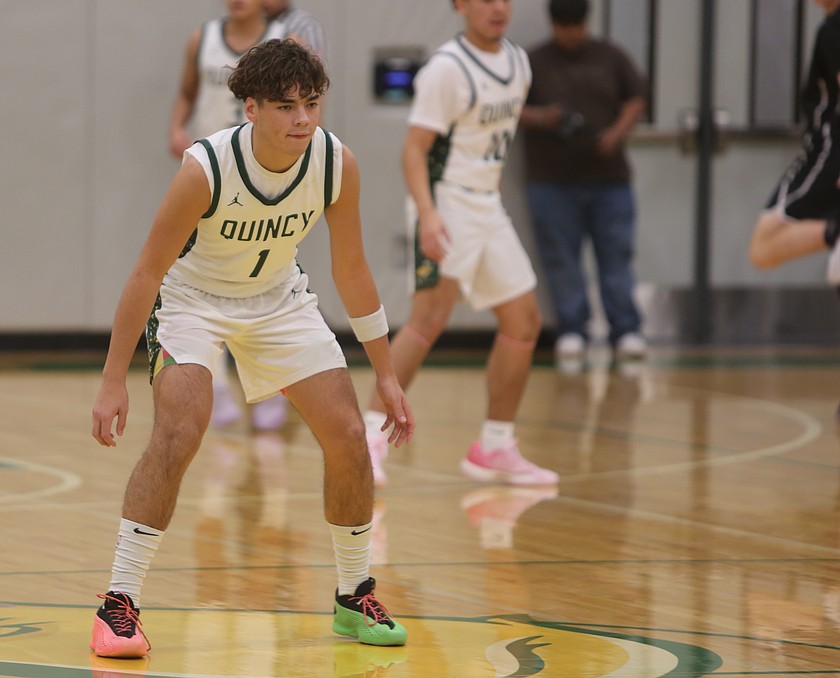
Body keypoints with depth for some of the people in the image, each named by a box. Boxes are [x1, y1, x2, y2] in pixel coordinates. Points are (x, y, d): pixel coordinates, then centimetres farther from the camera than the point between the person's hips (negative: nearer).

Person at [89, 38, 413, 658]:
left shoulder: (338, 164, -20)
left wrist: (386, 374, -2)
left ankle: (356, 598, 15)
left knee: (349, 437, -4)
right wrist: (114, 380, -23)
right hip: (192, 297, -4)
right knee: (180, 430, -26)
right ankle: (119, 605, -21)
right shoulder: (207, 168, -31)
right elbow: (148, 271, -23)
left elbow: (351, 268, -5)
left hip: (278, 299, 4)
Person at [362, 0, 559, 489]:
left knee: (524, 323, 9)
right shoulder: (448, 68, -14)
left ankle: (496, 449, 19)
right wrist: (427, 214, -30)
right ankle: (371, 437, -17)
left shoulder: (518, 61, 9)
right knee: (431, 318, -19)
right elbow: (415, 147, -18)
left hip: (490, 208, 8)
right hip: (448, 205, -8)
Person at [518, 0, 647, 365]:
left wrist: (618, 133, -7)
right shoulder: (533, 62, 5)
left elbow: (635, 99, 10)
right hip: (551, 181, -1)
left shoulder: (610, 57, 9)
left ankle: (625, 331, 1)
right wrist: (538, 118, -16)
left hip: (608, 177, 1)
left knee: (616, 256, 0)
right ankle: (571, 331, 5)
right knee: (561, 260, -1)